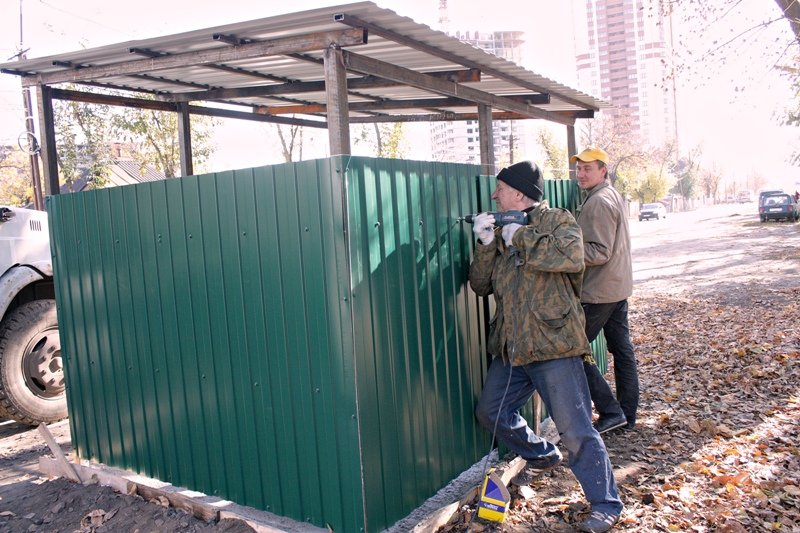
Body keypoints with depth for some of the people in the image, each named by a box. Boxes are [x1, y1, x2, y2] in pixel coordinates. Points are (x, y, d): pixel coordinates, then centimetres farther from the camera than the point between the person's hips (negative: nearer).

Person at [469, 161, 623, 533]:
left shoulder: (557, 220, -4)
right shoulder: (503, 232, 15)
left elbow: (572, 256, -27)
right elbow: (480, 285, 7)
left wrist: (521, 237, -19)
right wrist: (486, 243, -7)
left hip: (552, 347, -8)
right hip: (510, 349, 8)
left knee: (575, 430, -6)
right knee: (490, 413, 17)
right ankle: (542, 456, 39)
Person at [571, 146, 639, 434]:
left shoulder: (598, 202, -15)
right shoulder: (614, 195, 16)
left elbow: (599, 253, -21)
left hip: (598, 292, -10)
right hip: (619, 287, 10)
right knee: (622, 349, 13)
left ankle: (611, 412, -2)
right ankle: (628, 416, 21)